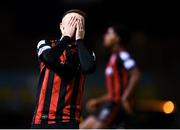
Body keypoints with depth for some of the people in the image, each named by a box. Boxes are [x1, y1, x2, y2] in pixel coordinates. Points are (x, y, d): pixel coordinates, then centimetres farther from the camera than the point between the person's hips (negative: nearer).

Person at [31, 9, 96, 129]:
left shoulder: (85, 52, 7)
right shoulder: (46, 44, 6)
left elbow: (88, 68, -17)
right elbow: (49, 58, -18)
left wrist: (79, 40, -8)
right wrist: (67, 37, -8)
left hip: (69, 120, -1)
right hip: (43, 117, 1)